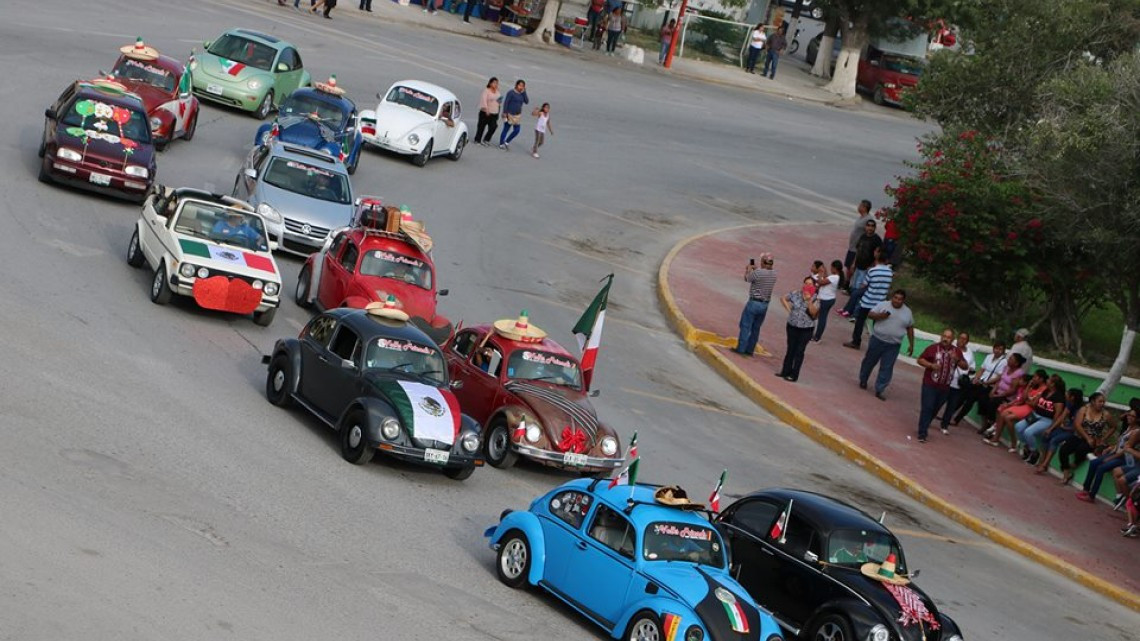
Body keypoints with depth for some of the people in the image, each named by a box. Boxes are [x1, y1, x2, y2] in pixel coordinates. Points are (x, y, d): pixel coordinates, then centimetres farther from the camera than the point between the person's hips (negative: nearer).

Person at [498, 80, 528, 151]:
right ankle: (501, 144, 15)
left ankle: (507, 142, 23)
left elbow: (527, 101, -5)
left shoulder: (522, 94, 7)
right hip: (510, 115, -6)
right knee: (506, 129, 3)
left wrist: (524, 92, -10)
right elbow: (506, 102, -13)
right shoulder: (511, 93, -11)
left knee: (516, 130, 5)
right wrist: (504, 113, -17)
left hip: (517, 115, 6)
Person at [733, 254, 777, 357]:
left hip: (754, 302, -6)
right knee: (756, 328, 14)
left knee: (746, 326, 3)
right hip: (765, 304, 6)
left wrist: (748, 269, 16)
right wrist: (755, 268, 22)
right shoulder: (773, 274, 0)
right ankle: (750, 349, 20)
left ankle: (741, 349, 5)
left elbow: (747, 278, -1)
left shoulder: (757, 273, -20)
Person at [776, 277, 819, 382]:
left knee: (799, 351, 3)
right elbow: (783, 298, 8)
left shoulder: (815, 299, -9)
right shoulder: (796, 294, -4)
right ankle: (786, 371, 26)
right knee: (790, 349, 14)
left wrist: (809, 300, -29)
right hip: (792, 326, 3)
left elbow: (813, 312, -20)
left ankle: (794, 375, 11)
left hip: (806, 329, -3)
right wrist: (788, 308, -3)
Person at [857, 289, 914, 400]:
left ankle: (879, 390, 4)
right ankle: (863, 380, 38)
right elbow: (870, 314, -5)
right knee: (869, 361, 15)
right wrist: (880, 316, -25)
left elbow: (910, 329, 10)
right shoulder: (883, 305, -6)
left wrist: (911, 344, 9)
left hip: (893, 345, 1)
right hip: (877, 340, -1)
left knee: (887, 368, -1)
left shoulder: (907, 312, 1)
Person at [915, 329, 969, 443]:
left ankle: (924, 426, 32)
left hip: (945, 387, 4)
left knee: (935, 409, 14)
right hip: (930, 385, -4)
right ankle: (922, 433, -8)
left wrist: (957, 359, -13)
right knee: (927, 408, -10)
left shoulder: (957, 351, 5)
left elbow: (965, 366, 7)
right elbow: (920, 360, -2)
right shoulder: (933, 348, -7)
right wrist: (931, 365, -19)